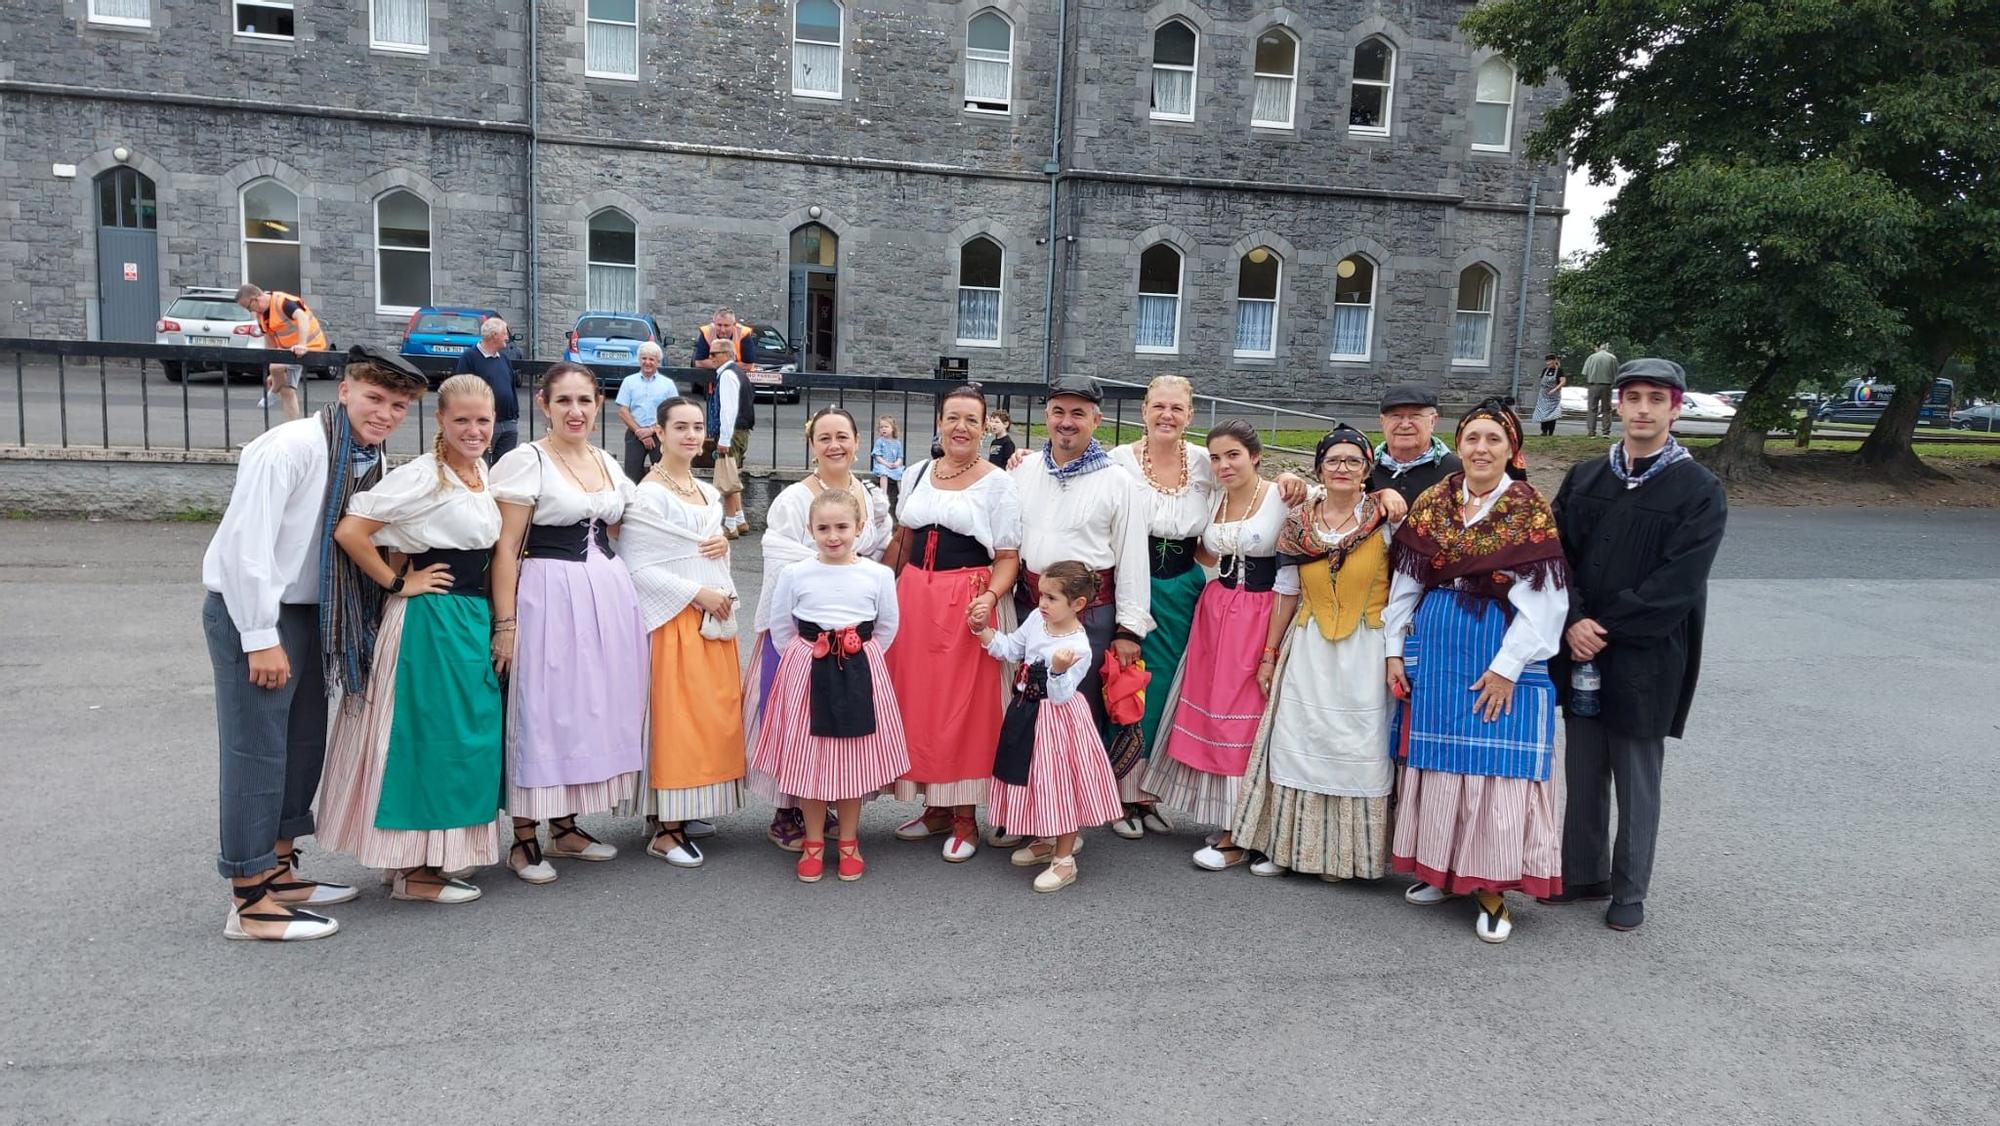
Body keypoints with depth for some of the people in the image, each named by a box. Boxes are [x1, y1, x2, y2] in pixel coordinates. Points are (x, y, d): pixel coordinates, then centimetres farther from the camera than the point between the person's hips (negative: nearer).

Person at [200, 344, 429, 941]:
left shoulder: (370, 462, 6)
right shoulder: (290, 447, -19)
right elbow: (245, 542, -22)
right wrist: (261, 637, -21)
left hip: (306, 614, 9)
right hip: (250, 612, -9)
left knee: (304, 742, 17)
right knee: (256, 752, -4)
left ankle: (279, 871, 32)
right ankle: (250, 903, 6)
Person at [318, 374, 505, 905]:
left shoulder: (482, 472, 10)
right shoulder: (420, 476, -15)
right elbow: (349, 531, -21)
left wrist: (497, 621, 14)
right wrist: (397, 584, -13)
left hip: (474, 619, 8)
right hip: (430, 620, -8)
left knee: (467, 735, 13)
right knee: (429, 735, -2)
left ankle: (433, 854, 26)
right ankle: (412, 871, 10)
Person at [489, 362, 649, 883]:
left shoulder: (608, 464, 12)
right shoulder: (526, 460, -7)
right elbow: (506, 547, -11)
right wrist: (506, 623, -16)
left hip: (609, 595, 7)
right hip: (549, 598, -7)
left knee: (595, 707, 11)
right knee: (542, 711, -2)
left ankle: (565, 827, 25)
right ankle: (524, 838, 11)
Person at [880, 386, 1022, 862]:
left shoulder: (998, 484, -2)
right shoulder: (918, 473, 11)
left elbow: (1007, 558, -5)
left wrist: (989, 597, -21)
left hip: (967, 603, -5)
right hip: (913, 598, 5)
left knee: (965, 706, 0)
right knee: (917, 702, 9)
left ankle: (965, 818, 14)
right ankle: (936, 808, 25)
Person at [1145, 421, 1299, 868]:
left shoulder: (1281, 499, -13)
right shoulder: (1212, 499, 7)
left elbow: (1289, 581, -14)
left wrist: (1271, 652, -15)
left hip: (1259, 620, -6)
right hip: (1213, 612, 6)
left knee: (1241, 718, -1)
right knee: (1209, 710, 8)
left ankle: (1236, 837, 13)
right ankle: (1228, 822, 24)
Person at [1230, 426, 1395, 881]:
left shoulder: (1385, 520, -5)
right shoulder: (1298, 523, 3)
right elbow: (1287, 593, 9)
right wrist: (1270, 654, 10)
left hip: (1365, 652, -2)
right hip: (1308, 650, 3)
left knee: (1358, 750, 3)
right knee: (1298, 744, 7)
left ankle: (1346, 853, 18)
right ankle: (1288, 846, 19)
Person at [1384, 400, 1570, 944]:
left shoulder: (1532, 510, -5)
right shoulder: (1431, 503, 5)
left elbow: (1542, 598, -10)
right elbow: (1405, 583, 8)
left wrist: (1507, 666, -14)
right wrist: (1395, 649, 4)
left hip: (1502, 652, -4)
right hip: (1435, 644, 4)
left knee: (1495, 762, -3)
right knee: (1436, 756, 10)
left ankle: (1492, 889, 8)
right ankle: (1441, 869, 25)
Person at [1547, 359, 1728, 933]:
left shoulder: (1700, 491, -6)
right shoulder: (1584, 478, 7)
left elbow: (1677, 584, -13)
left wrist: (1605, 628, -15)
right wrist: (1573, 621, -12)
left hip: (1646, 659, -4)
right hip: (1580, 650, 4)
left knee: (1636, 781, 7)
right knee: (1583, 773, 14)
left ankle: (1630, 892, 22)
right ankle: (1584, 873, 30)